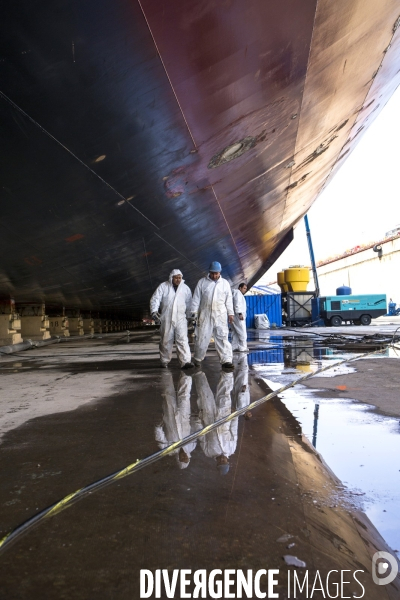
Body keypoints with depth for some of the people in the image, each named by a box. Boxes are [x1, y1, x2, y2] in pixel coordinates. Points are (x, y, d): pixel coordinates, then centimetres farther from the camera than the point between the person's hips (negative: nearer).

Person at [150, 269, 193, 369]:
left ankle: (185, 361, -14)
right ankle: (164, 361, 20)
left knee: (183, 340, -10)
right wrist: (154, 311, -16)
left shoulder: (185, 288, 11)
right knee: (166, 341, 7)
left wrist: (189, 315, 13)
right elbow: (155, 299, -2)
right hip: (166, 319, -1)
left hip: (180, 319, 1)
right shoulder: (163, 287, 4)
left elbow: (189, 303, 17)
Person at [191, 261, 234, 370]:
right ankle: (198, 359, 18)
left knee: (222, 337, -4)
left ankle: (226, 360, -5)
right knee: (202, 337, 3)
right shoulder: (202, 282, 5)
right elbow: (196, 298, 5)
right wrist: (194, 312, 0)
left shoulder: (225, 283, 9)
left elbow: (228, 299, 12)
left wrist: (230, 313, 9)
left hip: (220, 315, 1)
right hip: (205, 314, -1)